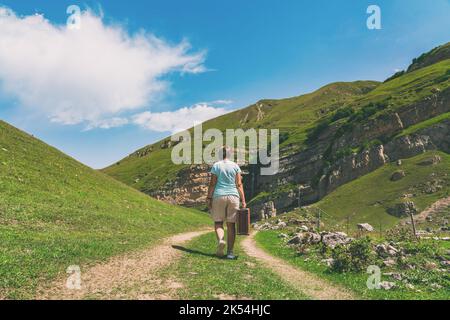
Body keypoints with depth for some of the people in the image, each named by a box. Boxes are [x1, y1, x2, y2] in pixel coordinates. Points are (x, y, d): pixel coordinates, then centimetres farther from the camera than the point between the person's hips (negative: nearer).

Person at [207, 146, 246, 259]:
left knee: (218, 222, 9)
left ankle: (220, 240, -20)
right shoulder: (235, 166, 5)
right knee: (231, 224, 6)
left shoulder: (216, 166, 2)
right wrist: (243, 200, 0)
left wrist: (209, 199, 0)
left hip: (219, 196, -1)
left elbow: (212, 183, -4)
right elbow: (239, 184, 0)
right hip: (233, 196, 1)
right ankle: (230, 252, 4)